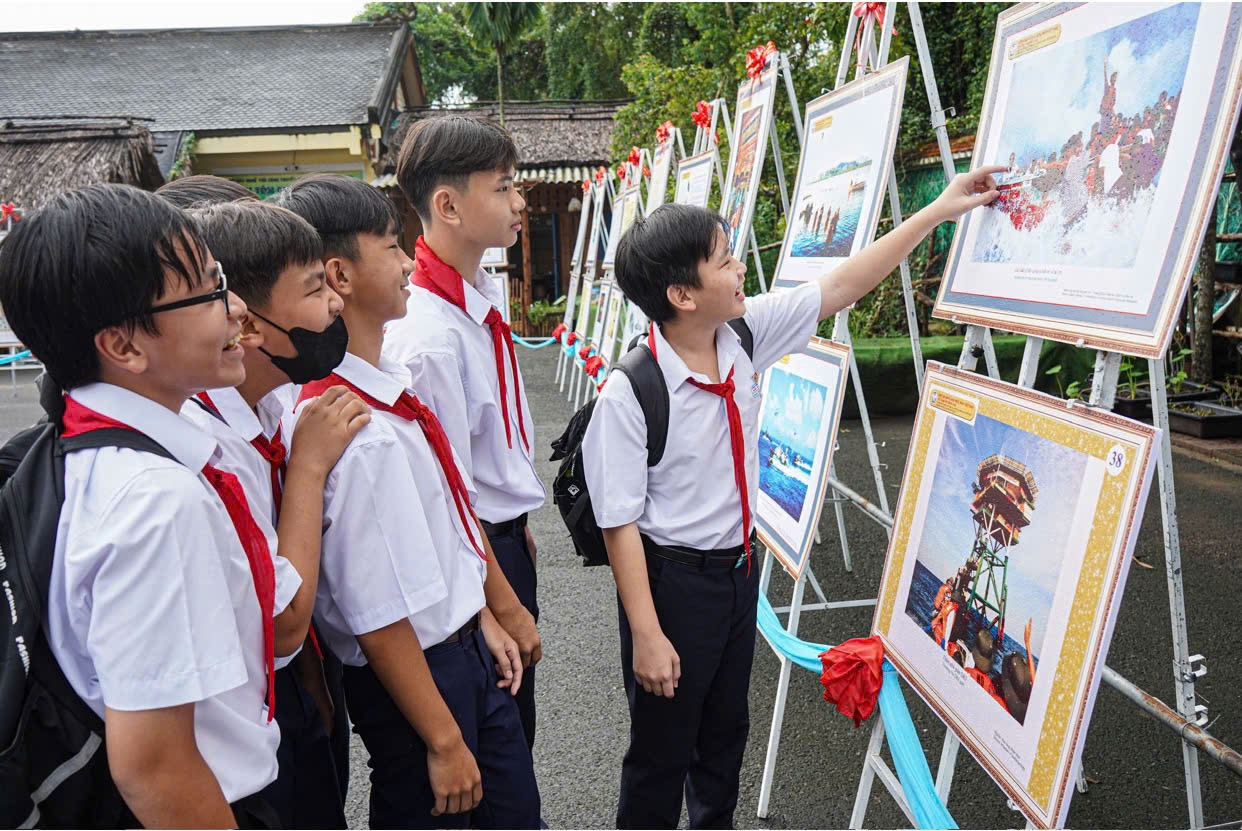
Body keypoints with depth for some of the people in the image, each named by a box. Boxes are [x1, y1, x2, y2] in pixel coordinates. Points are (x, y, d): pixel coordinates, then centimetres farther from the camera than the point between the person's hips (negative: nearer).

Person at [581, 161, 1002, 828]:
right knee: (662, 750, 13)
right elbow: (620, 523, -21)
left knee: (726, 730, 26)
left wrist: (939, 209, 3)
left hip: (740, 566, 7)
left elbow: (839, 287, 1)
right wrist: (646, 635, -18)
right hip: (673, 578, -7)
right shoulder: (628, 395, -26)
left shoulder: (745, 335, -8)